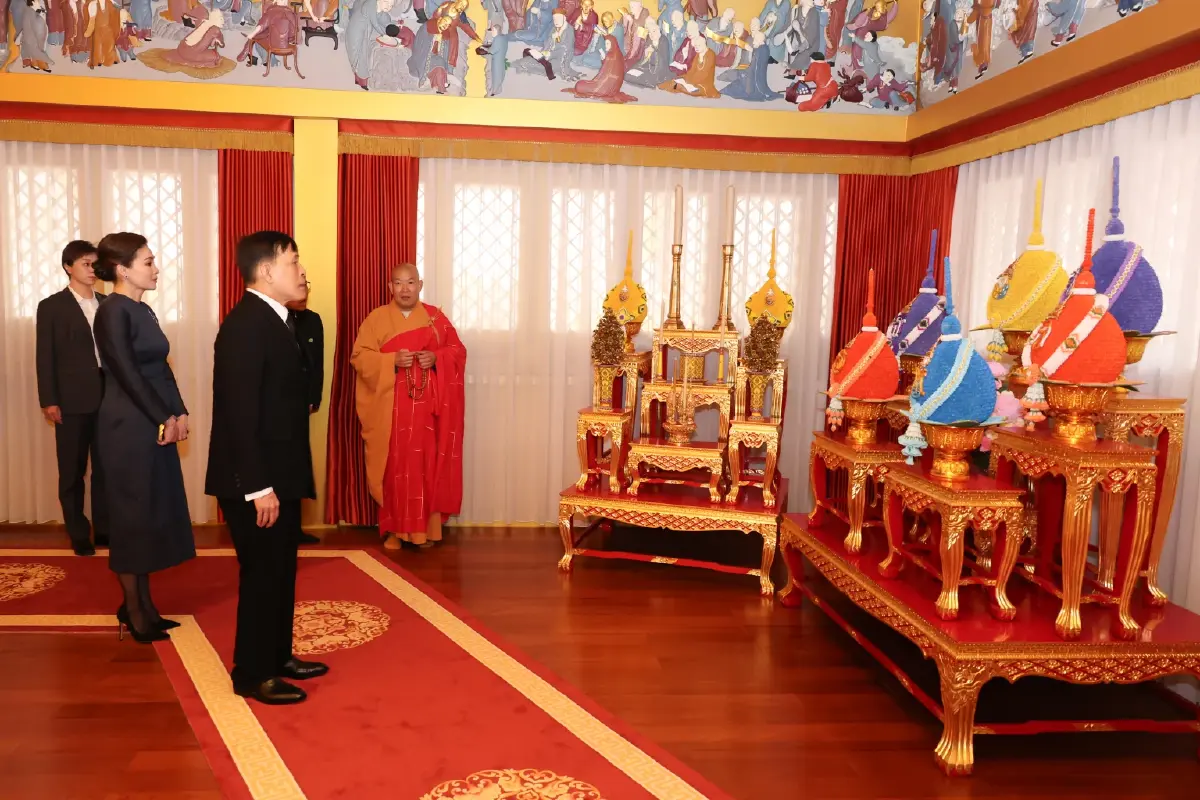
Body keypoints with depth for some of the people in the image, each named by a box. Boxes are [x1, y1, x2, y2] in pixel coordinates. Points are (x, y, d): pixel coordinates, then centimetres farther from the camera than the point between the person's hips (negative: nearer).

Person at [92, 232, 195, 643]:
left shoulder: (143, 310, 13)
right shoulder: (112, 312, -13)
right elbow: (127, 374, -18)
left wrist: (179, 414, 2)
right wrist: (164, 420, -14)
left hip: (157, 425, 9)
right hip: (128, 428, -9)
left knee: (153, 515, 13)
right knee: (132, 516, 1)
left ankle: (143, 603, 23)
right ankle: (133, 611, 13)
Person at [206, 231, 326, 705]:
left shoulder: (276, 321, 11)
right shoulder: (246, 325, -18)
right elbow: (240, 412, -23)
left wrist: (279, 480, 16)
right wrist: (258, 486, -23)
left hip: (280, 473, 9)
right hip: (256, 480, -9)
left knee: (281, 570, 17)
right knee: (262, 573, 1)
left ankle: (278, 656, 31)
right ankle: (253, 674, 16)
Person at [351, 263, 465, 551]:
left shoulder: (436, 316, 8)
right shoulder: (377, 318, 4)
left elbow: (458, 350, 8)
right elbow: (360, 356, -2)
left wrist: (436, 358, -12)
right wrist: (392, 361, -17)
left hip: (428, 405, 1)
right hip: (391, 406, -1)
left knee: (428, 463, 1)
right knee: (395, 464, 1)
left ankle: (426, 528, 11)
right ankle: (395, 529, 10)